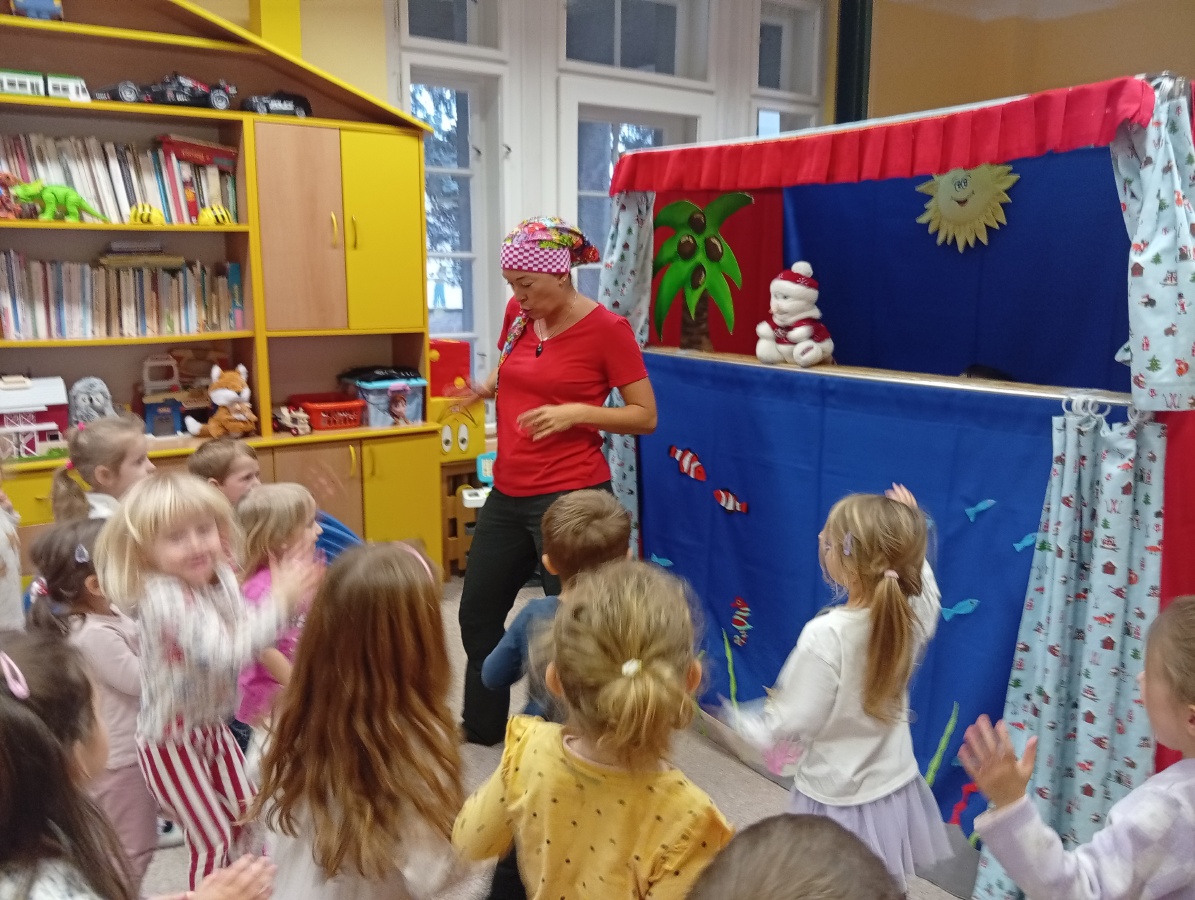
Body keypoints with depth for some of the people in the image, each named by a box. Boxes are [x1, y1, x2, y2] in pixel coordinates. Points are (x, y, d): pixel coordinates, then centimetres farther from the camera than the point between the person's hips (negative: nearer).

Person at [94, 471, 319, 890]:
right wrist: (279, 602, -39)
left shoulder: (219, 577, -7)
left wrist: (286, 598, -15)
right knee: (213, 839, 4)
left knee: (249, 817, 21)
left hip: (213, 728, 8)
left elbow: (248, 634, 1)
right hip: (172, 740, -8)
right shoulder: (163, 596, -32)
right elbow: (225, 654, -42)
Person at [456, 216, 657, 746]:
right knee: (477, 612, 19)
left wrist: (577, 412, -21)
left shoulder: (607, 328, -11)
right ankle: (482, 724, 42)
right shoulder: (518, 315, 5)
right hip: (508, 495, 8)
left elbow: (646, 417, -9)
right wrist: (484, 388, 2)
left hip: (570, 497, -7)